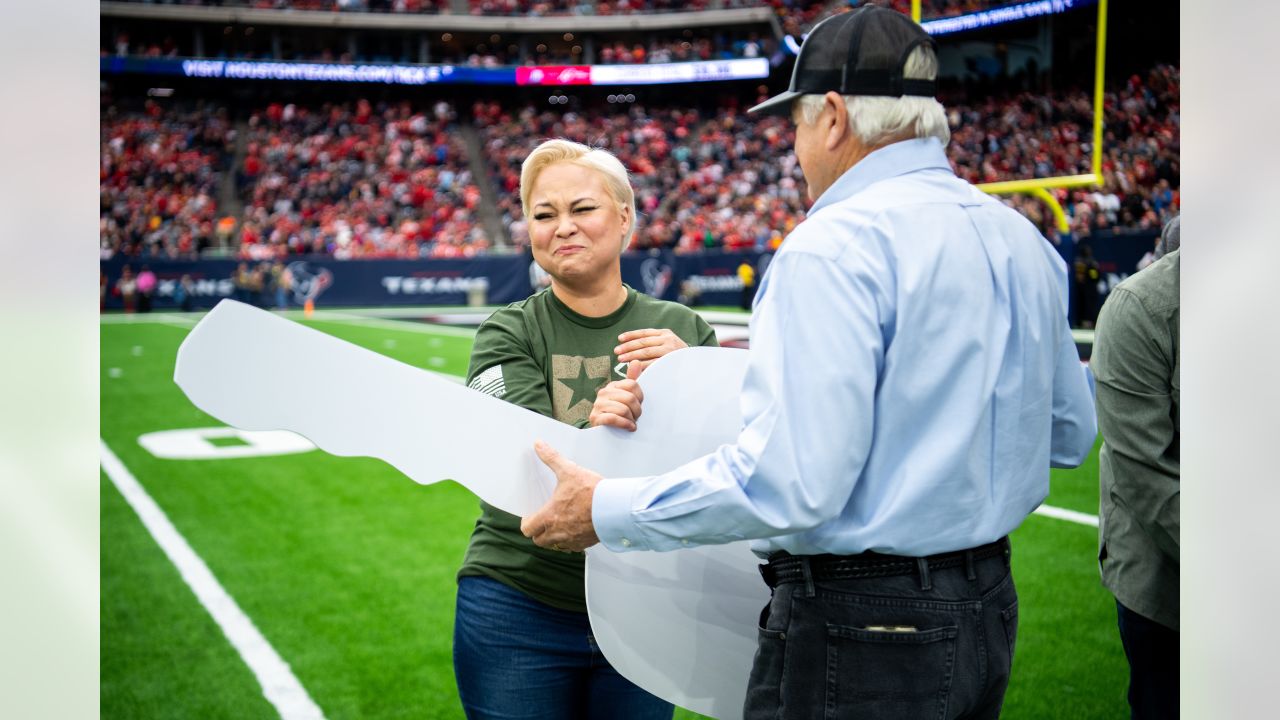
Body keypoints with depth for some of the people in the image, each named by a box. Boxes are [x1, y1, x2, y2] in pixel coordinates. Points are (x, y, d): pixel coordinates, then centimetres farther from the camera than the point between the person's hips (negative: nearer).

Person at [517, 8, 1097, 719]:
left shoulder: (834, 247, -19)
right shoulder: (1024, 242, 7)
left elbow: (790, 480, -26)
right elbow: (1070, 436, 16)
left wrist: (609, 510, -15)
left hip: (863, 634, -9)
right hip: (990, 609, 9)